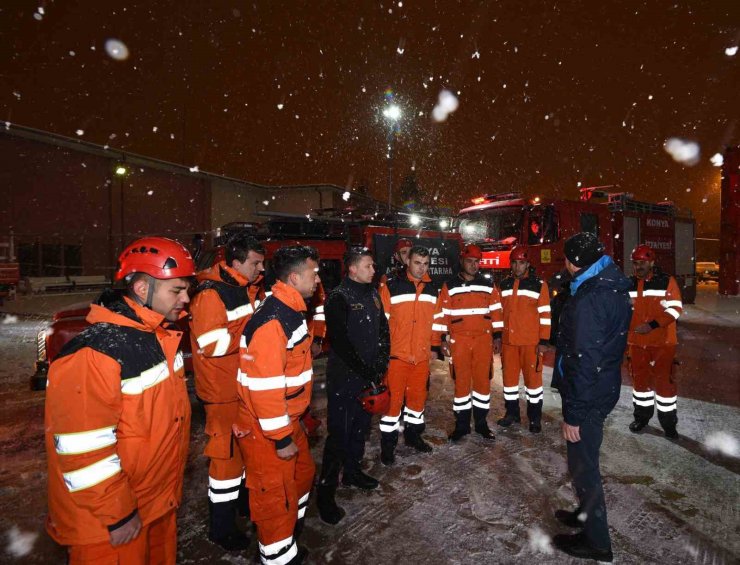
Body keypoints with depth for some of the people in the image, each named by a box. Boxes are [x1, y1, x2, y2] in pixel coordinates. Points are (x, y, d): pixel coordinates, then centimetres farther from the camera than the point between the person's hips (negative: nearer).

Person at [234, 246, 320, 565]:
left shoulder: (291, 311, 5)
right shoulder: (272, 321, -28)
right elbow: (264, 386, -29)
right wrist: (280, 439, -21)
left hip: (287, 419, 10)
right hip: (264, 429, -10)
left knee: (302, 472, 25)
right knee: (275, 492, 9)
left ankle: (291, 530, 49)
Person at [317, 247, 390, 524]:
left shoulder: (373, 294, 8)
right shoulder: (338, 298, -15)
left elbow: (383, 331, 11)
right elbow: (340, 342, -20)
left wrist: (380, 365, 0)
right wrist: (365, 371, -17)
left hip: (369, 376, 7)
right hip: (344, 376, -7)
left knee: (361, 425, 20)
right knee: (339, 432, -1)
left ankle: (352, 470, 40)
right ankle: (326, 491, 14)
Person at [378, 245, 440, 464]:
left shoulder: (433, 289, 8)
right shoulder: (391, 287, -8)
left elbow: (436, 320, 15)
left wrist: (434, 346, 15)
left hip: (422, 355, 5)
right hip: (396, 355, -4)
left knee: (418, 396, 16)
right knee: (394, 399, 3)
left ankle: (413, 434, 36)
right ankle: (388, 443, 18)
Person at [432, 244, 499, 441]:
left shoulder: (488, 285, 9)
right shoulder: (450, 286, 2)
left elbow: (496, 311, 12)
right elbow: (441, 314, 0)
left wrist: (496, 336, 9)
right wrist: (441, 339, -3)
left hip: (483, 340, 2)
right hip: (459, 341, -2)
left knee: (483, 380, 8)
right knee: (461, 382, 6)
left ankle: (481, 422, 24)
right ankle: (462, 424, 19)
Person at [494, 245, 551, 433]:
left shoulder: (539, 284, -3)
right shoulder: (503, 285, 9)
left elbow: (545, 314, -5)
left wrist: (544, 341, -9)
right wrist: (497, 336, 10)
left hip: (531, 341, -4)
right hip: (508, 340, 4)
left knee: (533, 377, 4)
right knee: (509, 376, 11)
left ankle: (535, 417, 19)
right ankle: (512, 412, 27)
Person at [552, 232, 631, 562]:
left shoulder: (587, 300, -26)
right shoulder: (616, 288, 5)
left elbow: (584, 361, -27)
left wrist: (572, 413, -21)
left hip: (588, 395, -9)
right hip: (606, 388, 9)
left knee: (583, 464, 7)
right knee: (586, 459, 24)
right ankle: (588, 514, 43)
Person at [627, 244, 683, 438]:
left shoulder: (667, 281, -7)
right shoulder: (629, 284, 5)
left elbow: (675, 308, -13)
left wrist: (652, 325, -23)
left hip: (662, 342, -4)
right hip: (636, 341, 4)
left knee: (663, 380, 2)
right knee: (640, 378, 14)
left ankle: (668, 422, 18)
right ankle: (642, 415, 29)